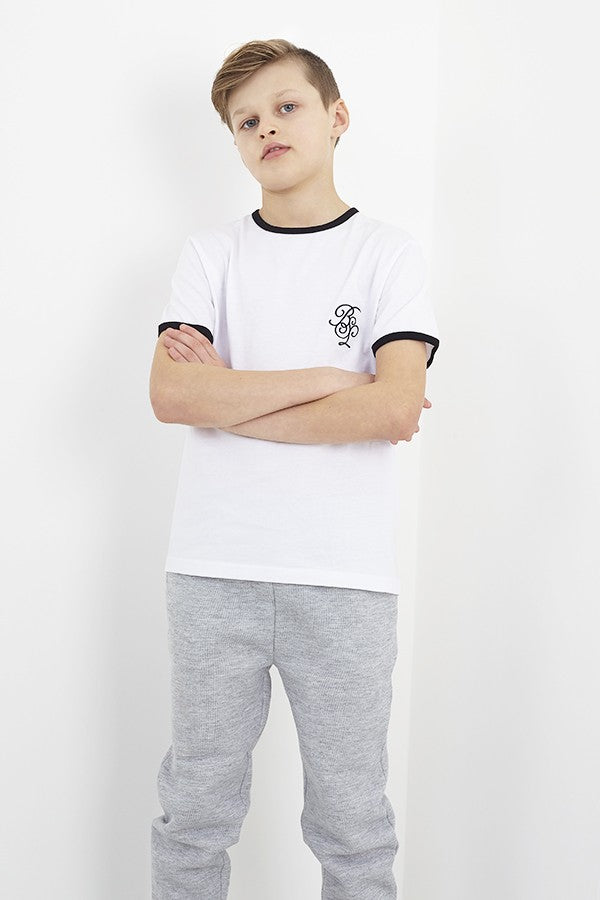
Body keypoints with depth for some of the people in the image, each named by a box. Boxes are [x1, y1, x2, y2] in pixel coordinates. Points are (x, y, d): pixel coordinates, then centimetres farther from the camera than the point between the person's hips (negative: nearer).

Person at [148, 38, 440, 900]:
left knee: (352, 821, 8)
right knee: (196, 807, 12)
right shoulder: (211, 252, 9)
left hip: (347, 578, -1)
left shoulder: (389, 253, 3)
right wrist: (326, 380, -10)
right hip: (214, 570, 2)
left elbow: (395, 410, -12)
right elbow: (171, 393, -7)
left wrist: (232, 398, -8)